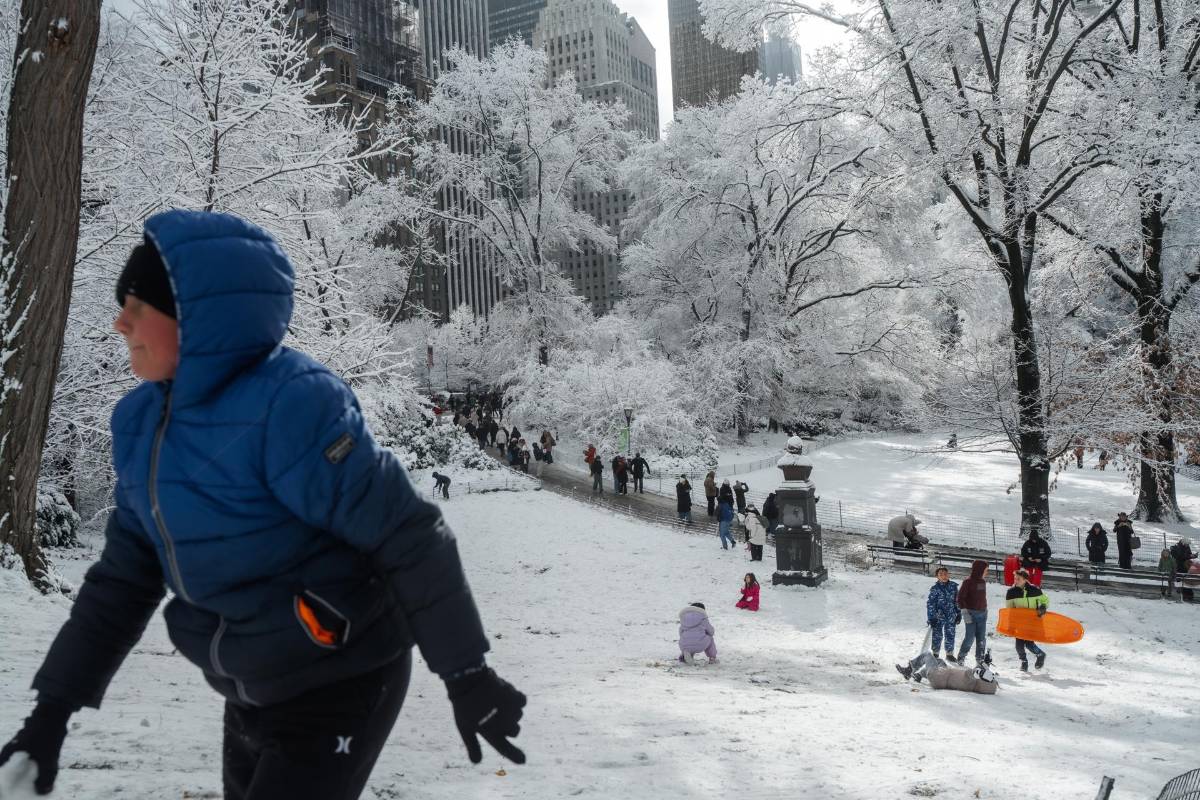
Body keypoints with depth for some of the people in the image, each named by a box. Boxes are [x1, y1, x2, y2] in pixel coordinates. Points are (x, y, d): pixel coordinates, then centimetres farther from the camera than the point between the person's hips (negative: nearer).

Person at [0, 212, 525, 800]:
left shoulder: (289, 407, -26)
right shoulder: (142, 420, -1)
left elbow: (409, 540, -23)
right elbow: (124, 574, 8)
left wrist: (465, 675, -19)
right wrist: (56, 702, 7)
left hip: (341, 686, -8)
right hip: (252, 692, 8)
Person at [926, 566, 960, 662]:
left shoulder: (953, 586, 2)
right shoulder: (935, 589, -9)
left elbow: (957, 601, 11)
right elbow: (930, 604, -7)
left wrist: (959, 614, 10)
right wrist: (931, 618, -9)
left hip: (951, 616, 3)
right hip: (938, 616, -3)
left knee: (950, 635, 6)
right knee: (937, 635, 3)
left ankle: (949, 653, 22)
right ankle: (935, 653, 21)